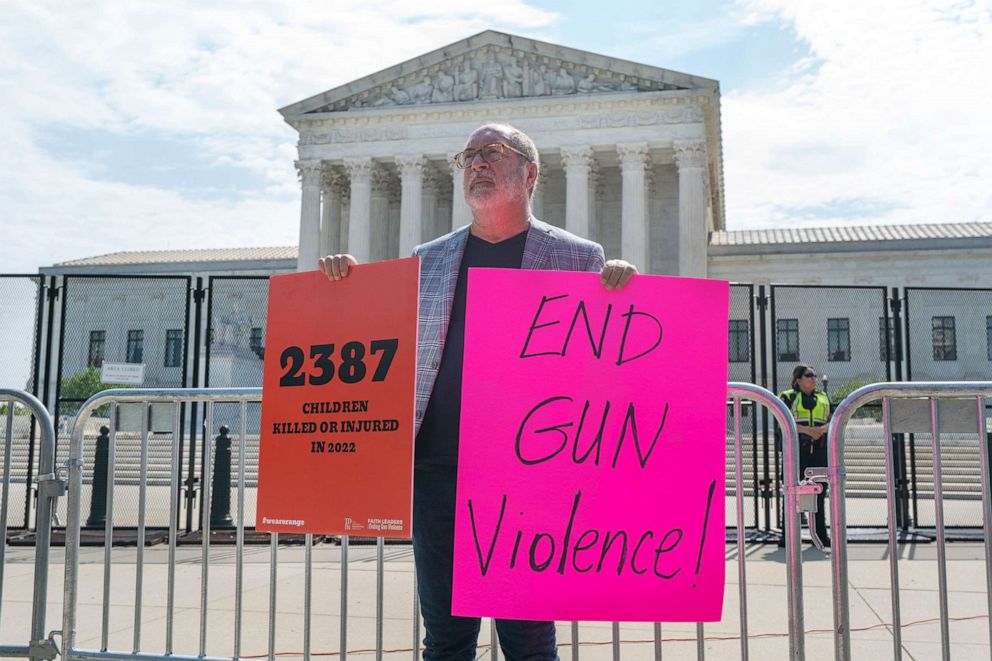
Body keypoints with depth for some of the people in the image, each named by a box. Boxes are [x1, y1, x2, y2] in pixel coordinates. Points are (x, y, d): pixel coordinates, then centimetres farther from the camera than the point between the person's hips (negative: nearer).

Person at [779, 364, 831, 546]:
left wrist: (822, 429, -10)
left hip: (819, 449, 4)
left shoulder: (823, 398, 18)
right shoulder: (789, 397, 4)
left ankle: (821, 534, 11)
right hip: (797, 448, -4)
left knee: (820, 490, 5)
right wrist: (808, 430, -20)